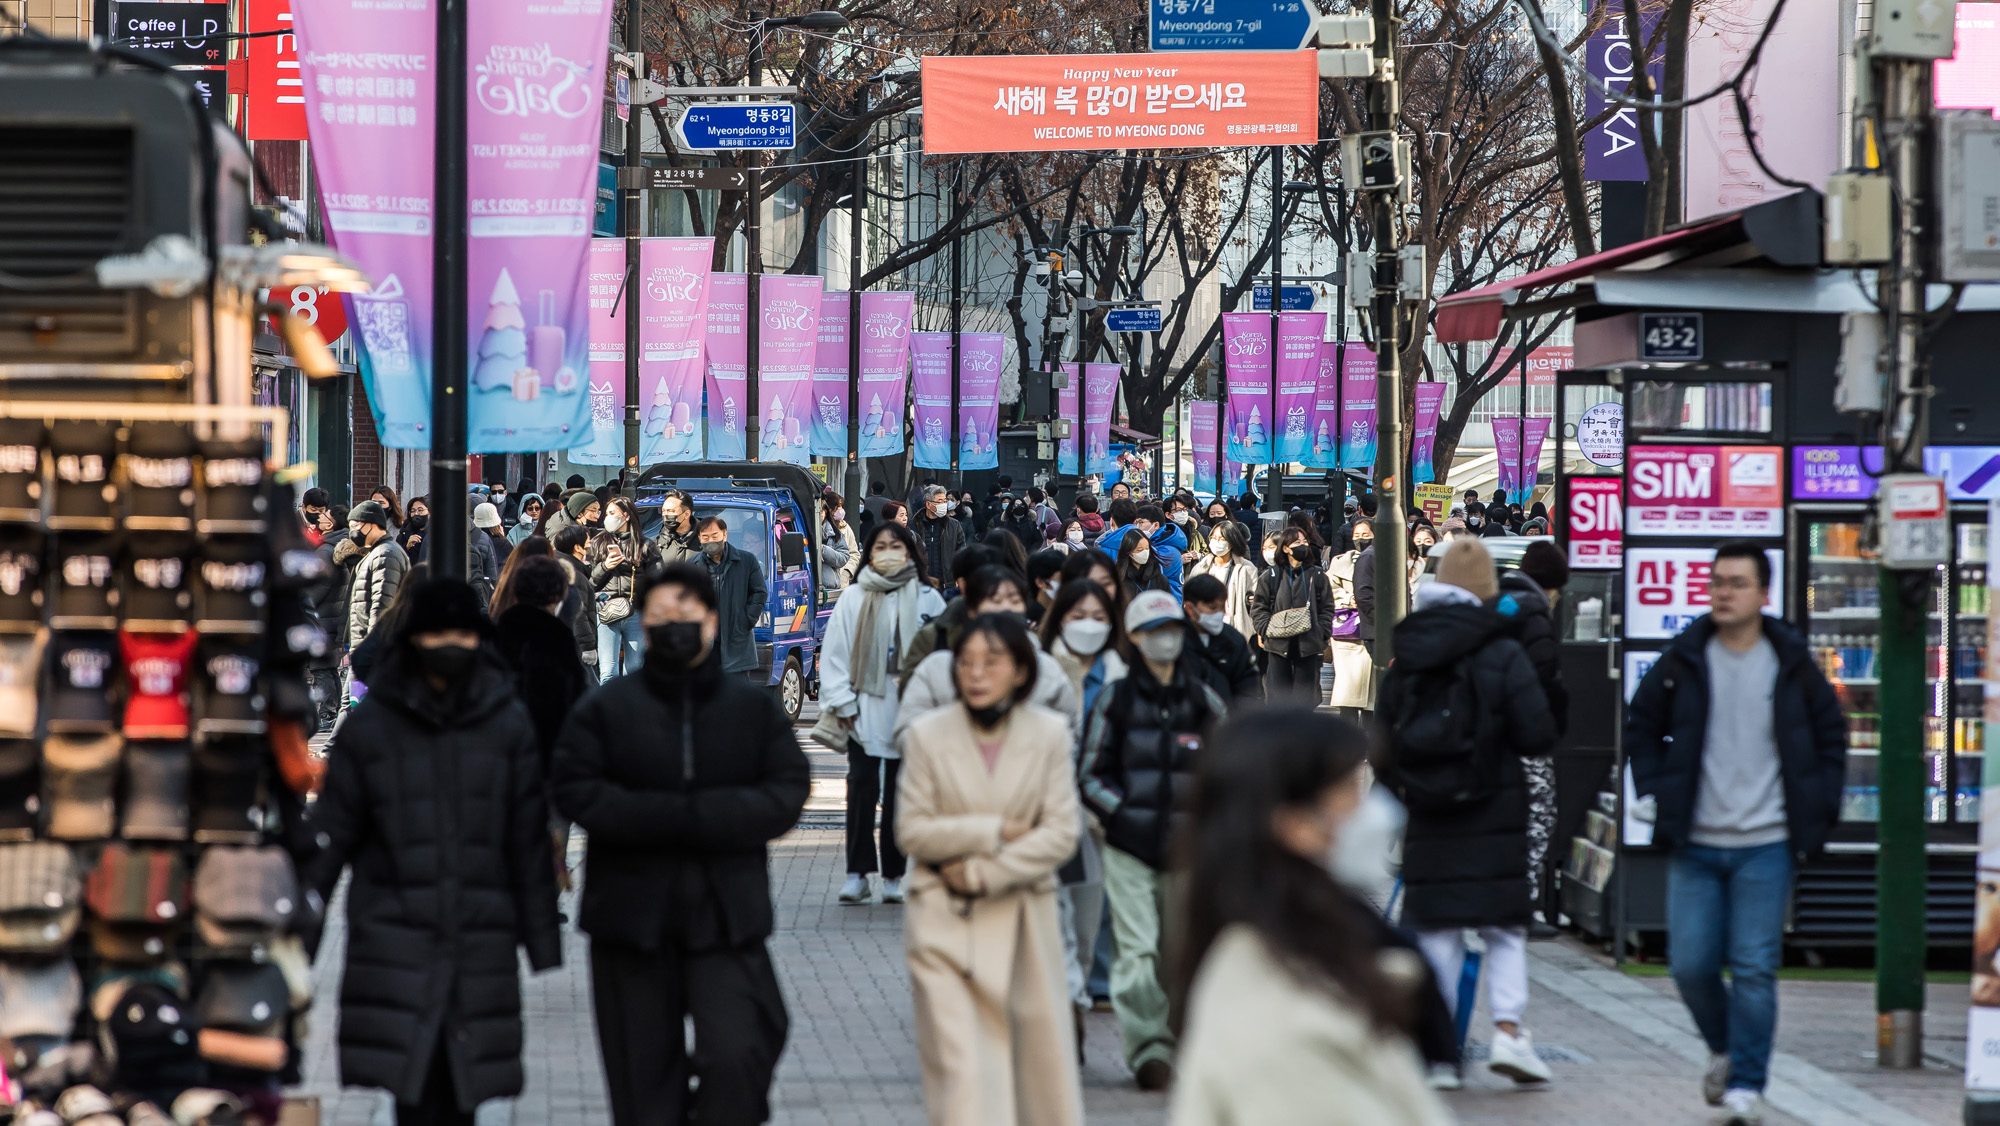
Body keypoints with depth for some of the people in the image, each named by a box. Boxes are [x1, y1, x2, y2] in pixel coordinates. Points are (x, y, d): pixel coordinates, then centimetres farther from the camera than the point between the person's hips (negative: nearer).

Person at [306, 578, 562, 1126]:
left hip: (481, 939, 2)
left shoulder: (508, 723, 5)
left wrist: (542, 937, 10)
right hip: (394, 933, -2)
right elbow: (329, 833, 7)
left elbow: (529, 839, 9)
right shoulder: (371, 724, 2)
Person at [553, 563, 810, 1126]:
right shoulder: (605, 708, 3)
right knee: (644, 1072, 6)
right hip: (632, 913, 0)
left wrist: (695, 817, -17)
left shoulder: (756, 708, 6)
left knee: (736, 1056, -14)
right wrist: (677, 817, -18)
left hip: (726, 915, 0)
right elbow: (577, 793, -8)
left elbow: (787, 794, -4)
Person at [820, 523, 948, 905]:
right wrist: (842, 703, -4)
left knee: (900, 794, 6)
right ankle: (857, 873, 2)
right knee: (862, 789, -4)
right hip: (865, 712, 0)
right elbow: (834, 654, 4)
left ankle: (893, 875, 12)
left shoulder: (928, 599, 4)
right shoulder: (854, 598, 4)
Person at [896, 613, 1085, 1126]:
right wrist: (994, 831, -11)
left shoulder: (1050, 733, 0)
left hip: (1023, 918, 1)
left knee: (1043, 1054, 6)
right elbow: (912, 831, -3)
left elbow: (1061, 833, -4)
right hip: (945, 924, -1)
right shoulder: (927, 735, -2)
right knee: (959, 1061, -8)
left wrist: (984, 873, -12)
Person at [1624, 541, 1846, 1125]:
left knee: (1754, 969, -5)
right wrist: (1655, 795, 3)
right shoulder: (1682, 662, 2)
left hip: (1767, 845, -2)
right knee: (1691, 965, 2)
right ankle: (1724, 1048, 29)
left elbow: (1830, 737, 11)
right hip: (1695, 845, 2)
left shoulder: (1793, 666, 1)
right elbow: (1641, 727, 14)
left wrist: (1815, 812, 3)